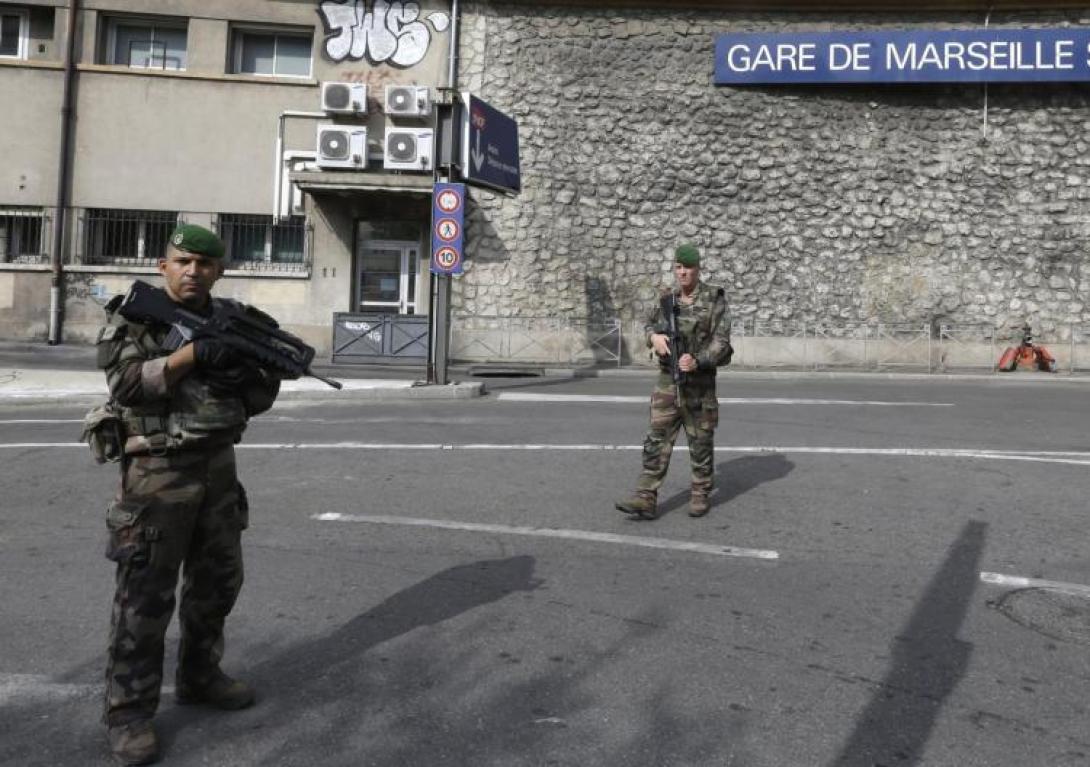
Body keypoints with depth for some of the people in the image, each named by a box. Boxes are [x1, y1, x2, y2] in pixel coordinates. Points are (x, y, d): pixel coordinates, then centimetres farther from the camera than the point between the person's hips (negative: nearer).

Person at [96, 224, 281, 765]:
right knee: (146, 594, 0)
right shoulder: (132, 316, -4)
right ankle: (129, 711, 12)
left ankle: (199, 676, 33)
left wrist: (265, 365, -13)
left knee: (218, 580, 14)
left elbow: (258, 400, 9)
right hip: (158, 471, -6)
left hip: (219, 467, 6)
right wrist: (194, 353, -26)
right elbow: (126, 384, -19)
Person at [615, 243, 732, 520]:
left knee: (700, 441, 6)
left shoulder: (714, 299, -6)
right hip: (668, 380, 4)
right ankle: (646, 499, -3)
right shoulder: (667, 298, 8)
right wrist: (654, 336, -13)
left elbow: (721, 340, -12)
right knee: (656, 440, -2)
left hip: (700, 381, -3)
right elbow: (651, 326, 12)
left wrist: (698, 360, -28)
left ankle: (701, 495, 22)